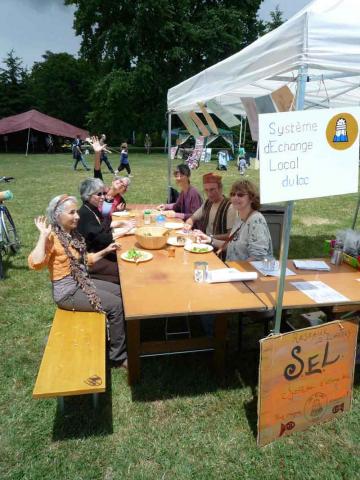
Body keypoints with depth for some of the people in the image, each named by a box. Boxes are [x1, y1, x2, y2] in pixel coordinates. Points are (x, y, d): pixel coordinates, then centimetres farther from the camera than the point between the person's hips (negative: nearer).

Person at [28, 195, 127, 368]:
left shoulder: (73, 234, 7)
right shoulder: (52, 238, -18)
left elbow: (85, 260, 19)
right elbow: (35, 263, -37)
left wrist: (105, 251, 8)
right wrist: (44, 235, -31)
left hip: (82, 282, 9)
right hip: (68, 291, -9)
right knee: (115, 305, -14)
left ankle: (124, 339, 21)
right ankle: (118, 356, 3)